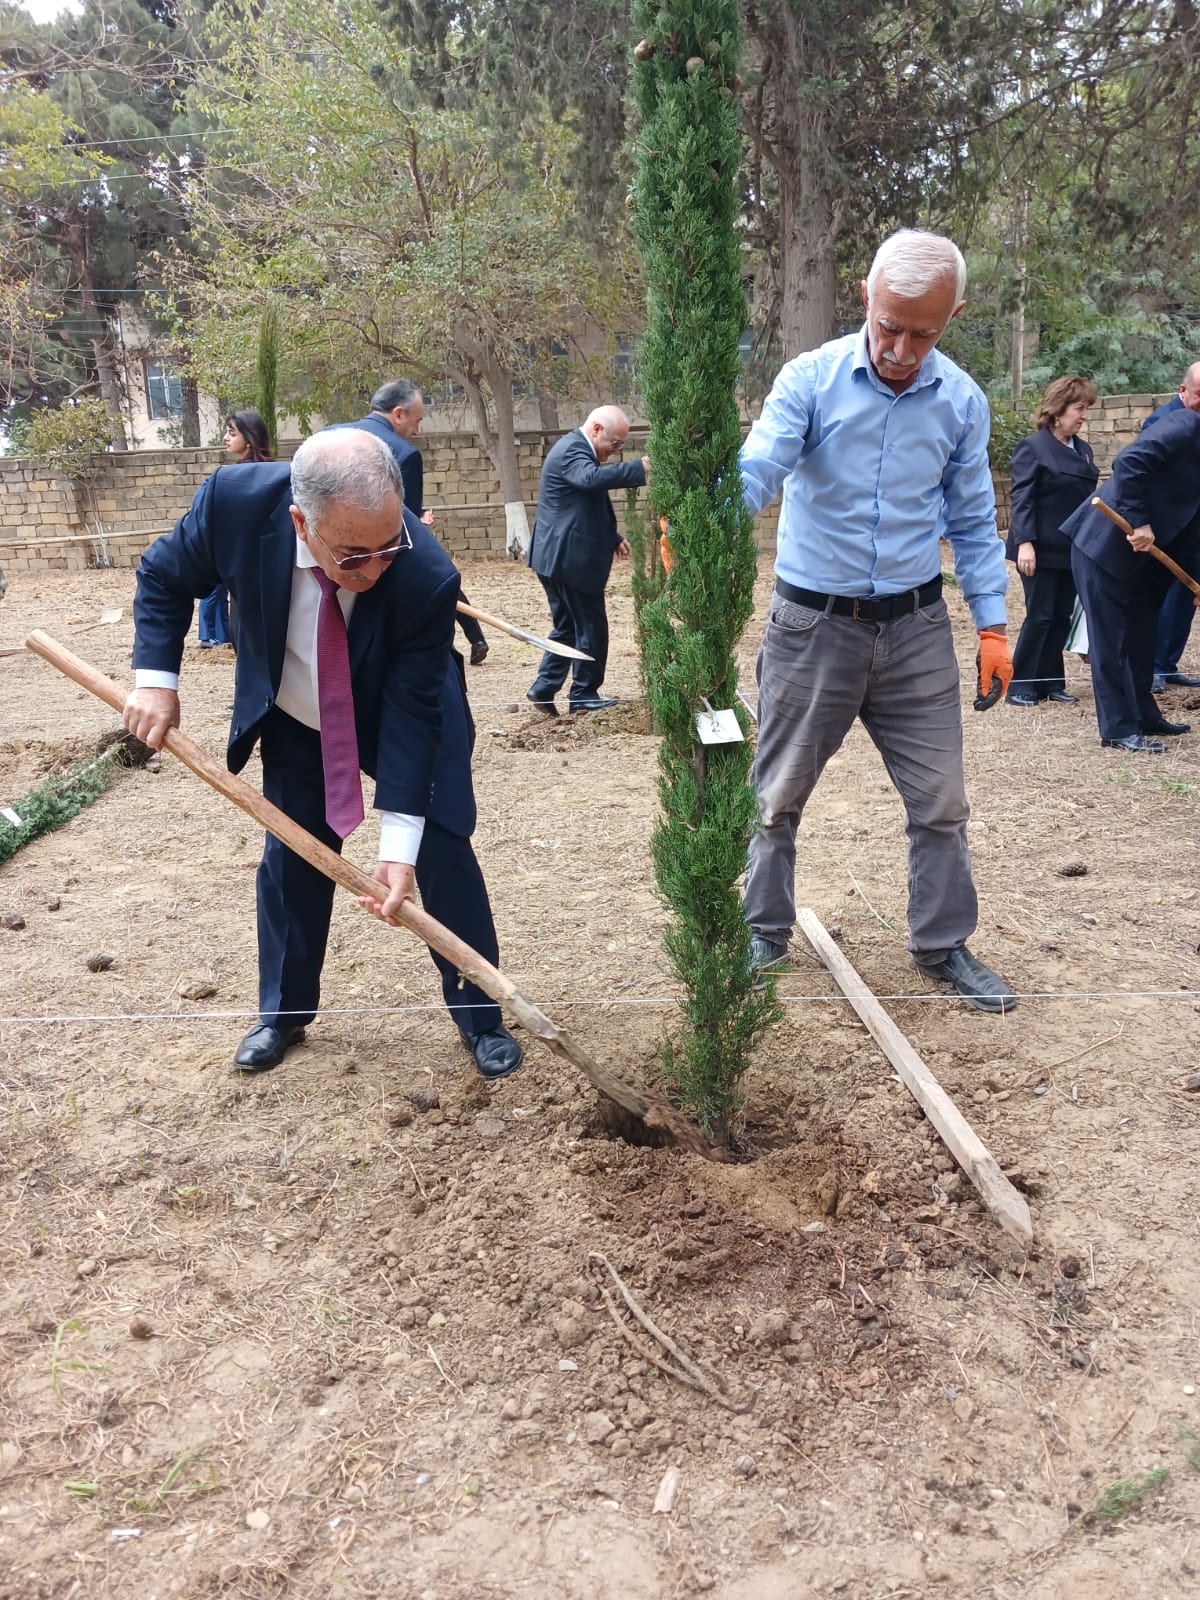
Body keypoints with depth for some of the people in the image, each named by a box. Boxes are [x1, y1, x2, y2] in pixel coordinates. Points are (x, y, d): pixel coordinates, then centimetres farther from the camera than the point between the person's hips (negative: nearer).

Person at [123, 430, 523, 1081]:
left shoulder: (425, 575, -37)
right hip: (295, 722, 2)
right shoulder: (236, 500, -31)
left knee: (443, 856, -3)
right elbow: (163, 576, -9)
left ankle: (478, 1013, 16)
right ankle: (283, 1013, 28)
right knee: (290, 863, 7)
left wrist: (398, 843, -33)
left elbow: (411, 709, -30)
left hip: (402, 716, -2)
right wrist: (155, 678, -20)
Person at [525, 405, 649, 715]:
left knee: (568, 627, 16)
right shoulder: (571, 451, -16)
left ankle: (543, 688, 17)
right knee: (591, 628, 1)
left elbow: (589, 508, 25)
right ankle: (584, 694, 11)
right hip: (570, 559, -10)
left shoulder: (576, 449, 17)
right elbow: (592, 477, -39)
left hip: (560, 557, 10)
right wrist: (641, 469, -42)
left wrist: (613, 538, 14)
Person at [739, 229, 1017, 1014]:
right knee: (779, 795, 9)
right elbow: (757, 468, -24)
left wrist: (993, 626, 4)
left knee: (941, 800, 8)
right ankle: (766, 933, 29)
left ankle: (944, 944, 26)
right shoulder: (811, 380, -9)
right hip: (813, 623, -2)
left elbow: (972, 522, 8)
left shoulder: (963, 402, 1)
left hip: (916, 626, 3)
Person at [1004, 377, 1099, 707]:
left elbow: (1088, 497, 17)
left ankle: (1051, 682, 16)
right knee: (1040, 616, -4)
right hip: (1042, 550, -7)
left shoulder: (1083, 449, 13)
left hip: (1072, 549, 7)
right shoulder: (1033, 447, -8)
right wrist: (1025, 542, -22)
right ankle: (1020, 684, 5)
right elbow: (1022, 499, -13)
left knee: (1062, 617, 8)